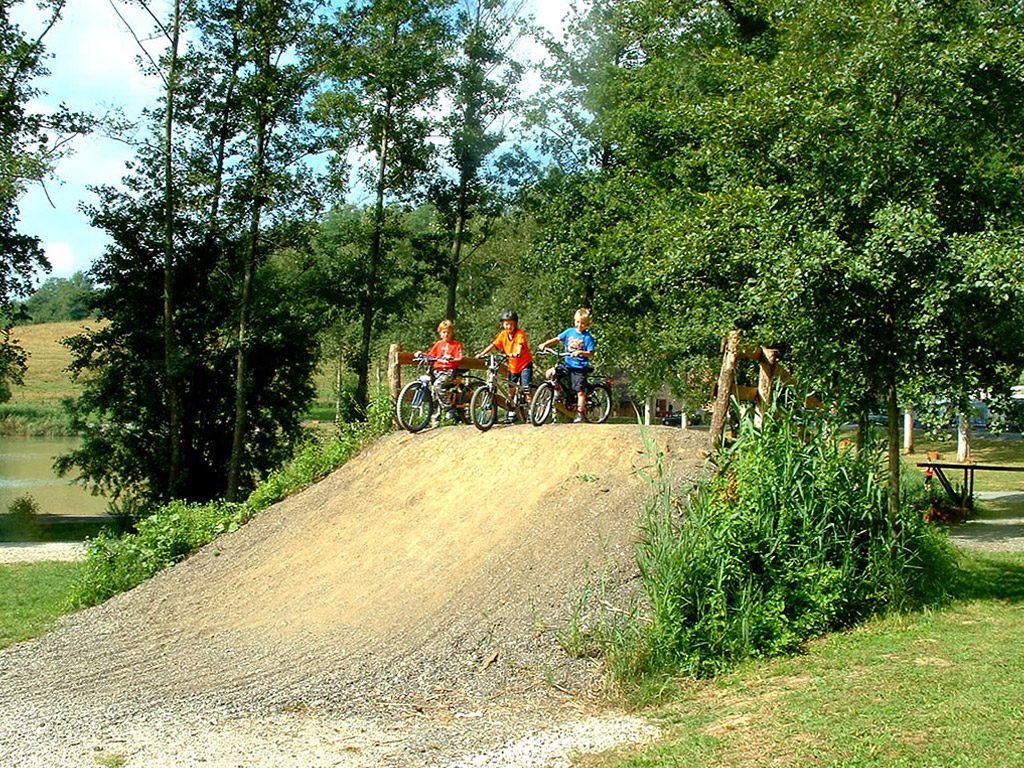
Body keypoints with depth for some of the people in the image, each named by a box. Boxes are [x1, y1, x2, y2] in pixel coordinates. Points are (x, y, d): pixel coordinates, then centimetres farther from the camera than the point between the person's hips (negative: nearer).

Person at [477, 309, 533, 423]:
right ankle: (511, 413, 19)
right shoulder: (502, 335, -1)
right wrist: (481, 354, -15)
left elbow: (520, 345, -33)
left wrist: (517, 353, -53)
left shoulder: (520, 333, -16)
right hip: (512, 366, 6)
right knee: (511, 390, 9)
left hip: (525, 364, -6)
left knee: (526, 388, -15)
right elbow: (493, 345, -4)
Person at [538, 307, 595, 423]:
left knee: (580, 391, -6)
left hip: (580, 367, -4)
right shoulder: (569, 332, 5)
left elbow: (591, 353, -11)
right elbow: (556, 339, 7)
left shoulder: (587, 337, -7)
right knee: (549, 373, -11)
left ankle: (580, 413, 5)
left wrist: (580, 352, -29)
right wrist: (544, 344, -7)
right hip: (567, 364, 4)